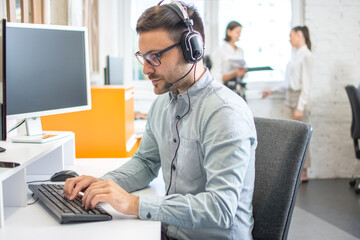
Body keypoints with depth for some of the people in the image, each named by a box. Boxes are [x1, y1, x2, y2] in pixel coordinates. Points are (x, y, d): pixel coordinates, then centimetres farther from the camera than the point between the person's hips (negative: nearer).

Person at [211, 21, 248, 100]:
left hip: (240, 91, 6)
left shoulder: (240, 51, 15)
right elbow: (216, 77, -9)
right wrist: (234, 73, -19)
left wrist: (243, 72, -3)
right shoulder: (220, 51, -5)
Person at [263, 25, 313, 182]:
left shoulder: (306, 55, -11)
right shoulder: (296, 55, 15)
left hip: (300, 99, -8)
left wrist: (300, 107, -20)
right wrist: (273, 91, 22)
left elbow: (306, 83, -16)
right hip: (292, 100, 8)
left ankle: (303, 173, 3)